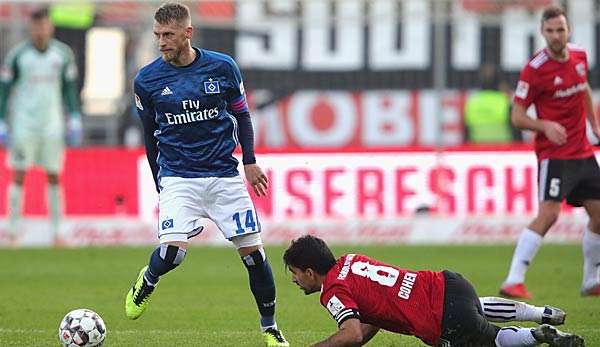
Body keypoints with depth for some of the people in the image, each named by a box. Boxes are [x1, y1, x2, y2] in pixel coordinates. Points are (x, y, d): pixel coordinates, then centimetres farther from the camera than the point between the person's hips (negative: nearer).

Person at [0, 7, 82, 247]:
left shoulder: (63, 54, 3)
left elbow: (70, 88, 12)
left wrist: (75, 120, 5)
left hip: (52, 124, 3)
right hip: (23, 123, -3)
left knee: (54, 176, 4)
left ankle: (57, 232, 9)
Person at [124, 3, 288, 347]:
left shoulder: (223, 67, -3)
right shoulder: (147, 80, -3)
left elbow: (242, 114, 11)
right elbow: (150, 134, 9)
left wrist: (250, 161, 4)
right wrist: (159, 183, 14)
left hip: (224, 175, 1)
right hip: (177, 178, -1)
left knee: (253, 250, 0)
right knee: (173, 250, -21)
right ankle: (147, 281, 14)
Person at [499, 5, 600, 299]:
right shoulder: (534, 69, -15)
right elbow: (517, 117, -11)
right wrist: (545, 126, -28)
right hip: (554, 153, -7)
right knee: (548, 214, -20)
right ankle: (513, 282, -21)